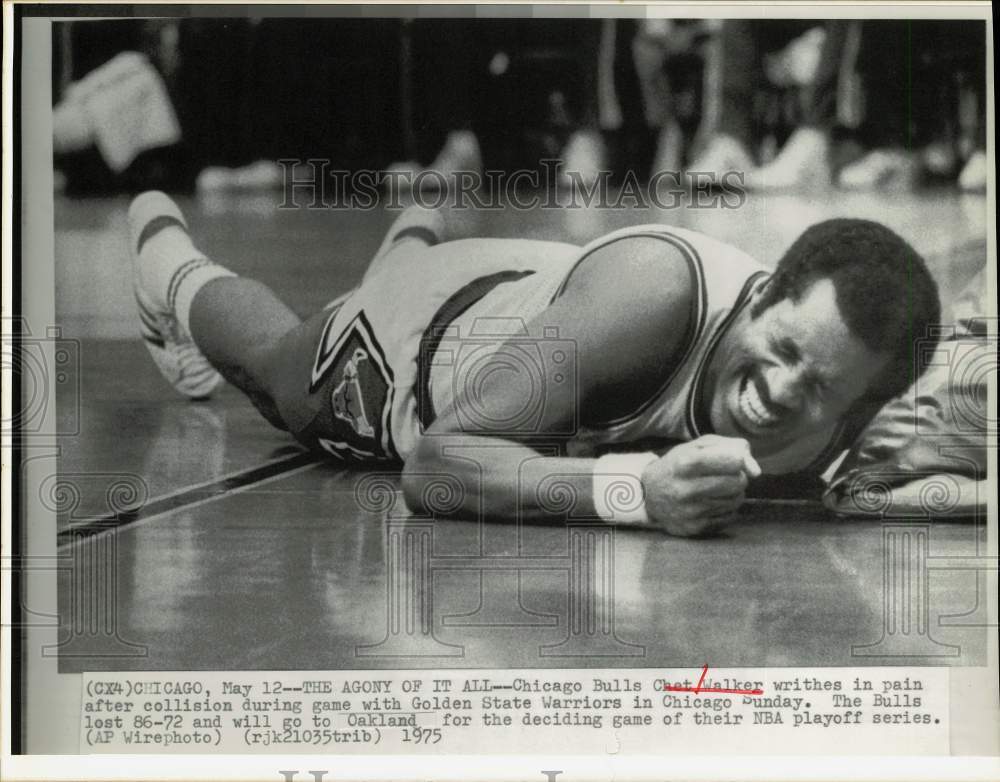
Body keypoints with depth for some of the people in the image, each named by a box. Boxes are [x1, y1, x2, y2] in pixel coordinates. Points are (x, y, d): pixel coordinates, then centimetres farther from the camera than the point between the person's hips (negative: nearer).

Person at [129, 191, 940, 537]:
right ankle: (164, 243, 63)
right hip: (419, 338, -4)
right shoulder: (657, 285, -51)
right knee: (269, 348, 32)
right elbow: (431, 465, -52)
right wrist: (634, 490, -64)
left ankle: (421, 227, 77)